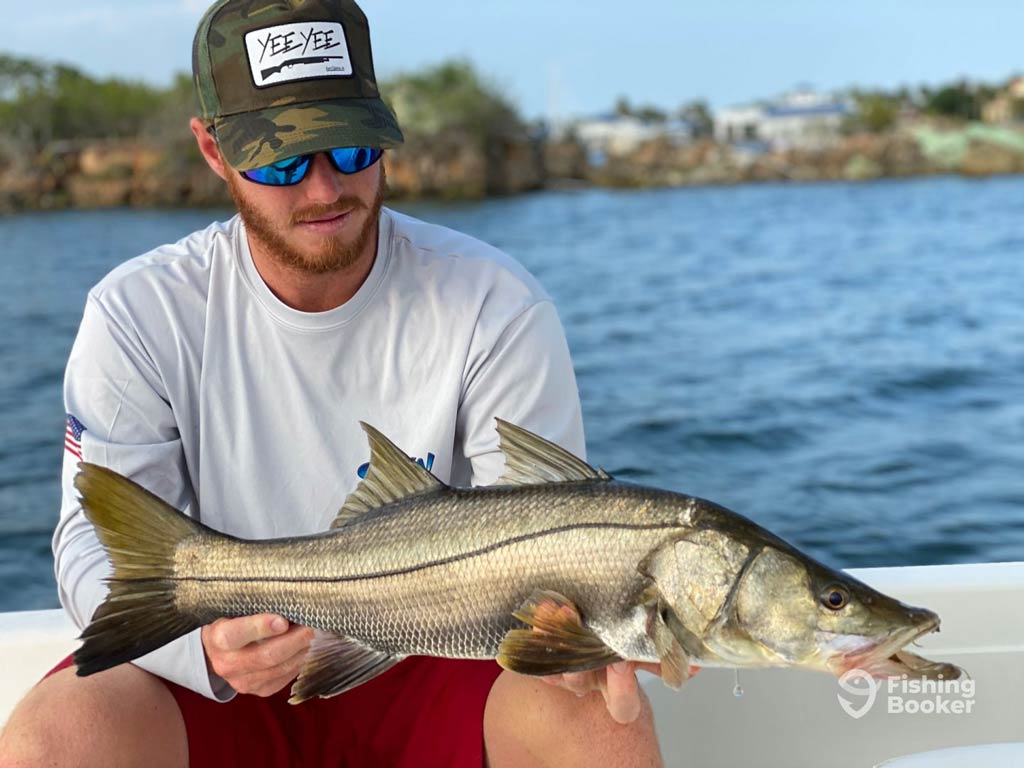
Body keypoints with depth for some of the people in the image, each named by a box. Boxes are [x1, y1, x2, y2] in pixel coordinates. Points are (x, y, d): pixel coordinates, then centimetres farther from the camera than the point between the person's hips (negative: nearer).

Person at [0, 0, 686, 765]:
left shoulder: (497, 308, -10)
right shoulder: (140, 314, -8)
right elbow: (99, 541, -11)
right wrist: (204, 643, -33)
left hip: (437, 663, 0)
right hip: (211, 679, 1)